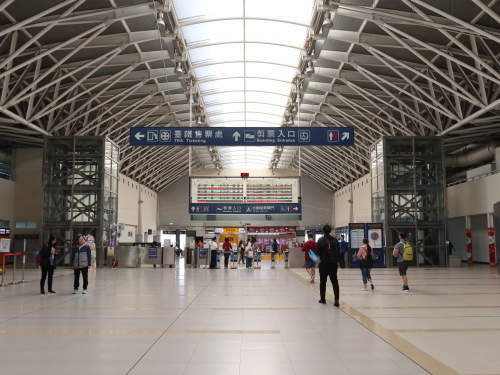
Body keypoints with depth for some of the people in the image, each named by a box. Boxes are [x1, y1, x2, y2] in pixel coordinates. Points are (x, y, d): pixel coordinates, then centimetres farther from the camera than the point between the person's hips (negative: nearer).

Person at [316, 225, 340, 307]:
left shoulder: (321, 240, -8)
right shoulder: (335, 240, 2)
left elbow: (318, 252, -9)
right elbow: (338, 251, 4)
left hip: (324, 264, -2)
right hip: (333, 264, 3)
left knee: (323, 282, 11)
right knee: (335, 282, 3)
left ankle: (322, 299, 19)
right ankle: (336, 299, -9)